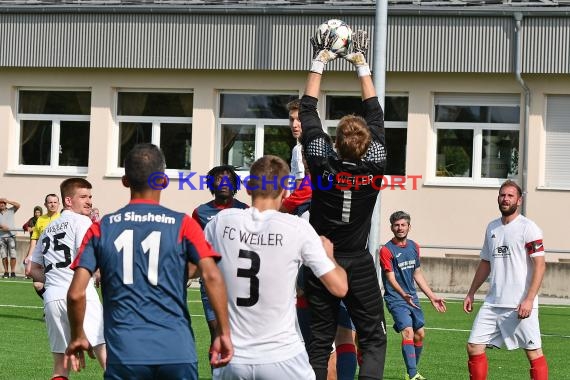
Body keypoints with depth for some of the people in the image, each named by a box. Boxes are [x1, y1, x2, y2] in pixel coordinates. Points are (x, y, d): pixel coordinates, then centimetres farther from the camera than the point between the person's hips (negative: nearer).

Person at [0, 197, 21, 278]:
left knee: (12, 255, -9)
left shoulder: (11, 210, 11)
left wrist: (7, 201, -1)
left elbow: (18, 205, -2)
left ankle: (13, 272, -7)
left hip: (11, 236, -1)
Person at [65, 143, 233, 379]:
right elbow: (212, 277, -9)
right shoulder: (183, 225, 4)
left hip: (124, 353, 1)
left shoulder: (101, 229, 8)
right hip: (177, 353, -1)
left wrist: (77, 338, 15)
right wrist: (224, 333, -4)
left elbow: (76, 293, 1)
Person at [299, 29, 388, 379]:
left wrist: (319, 63, 9)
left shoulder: (322, 163, -13)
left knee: (320, 340, 5)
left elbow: (308, 111, -1)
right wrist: (362, 66, 11)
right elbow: (375, 114, 1)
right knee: (373, 339, 5)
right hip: (359, 265, -1)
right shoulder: (375, 165, -12)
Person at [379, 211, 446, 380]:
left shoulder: (414, 247, 9)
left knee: (420, 333, 10)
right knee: (408, 332, -20)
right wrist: (403, 295, -36)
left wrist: (432, 297, 18)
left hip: (412, 298, 7)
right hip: (396, 298, -7)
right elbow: (391, 278, -19)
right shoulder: (387, 250, -13)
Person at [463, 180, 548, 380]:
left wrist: (529, 299, -19)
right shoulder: (492, 227, 14)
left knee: (534, 352, -4)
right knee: (474, 347, 2)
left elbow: (540, 265, -12)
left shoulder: (528, 228, -7)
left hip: (520, 305, -7)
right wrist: (471, 293, 19)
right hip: (493, 303, 7)